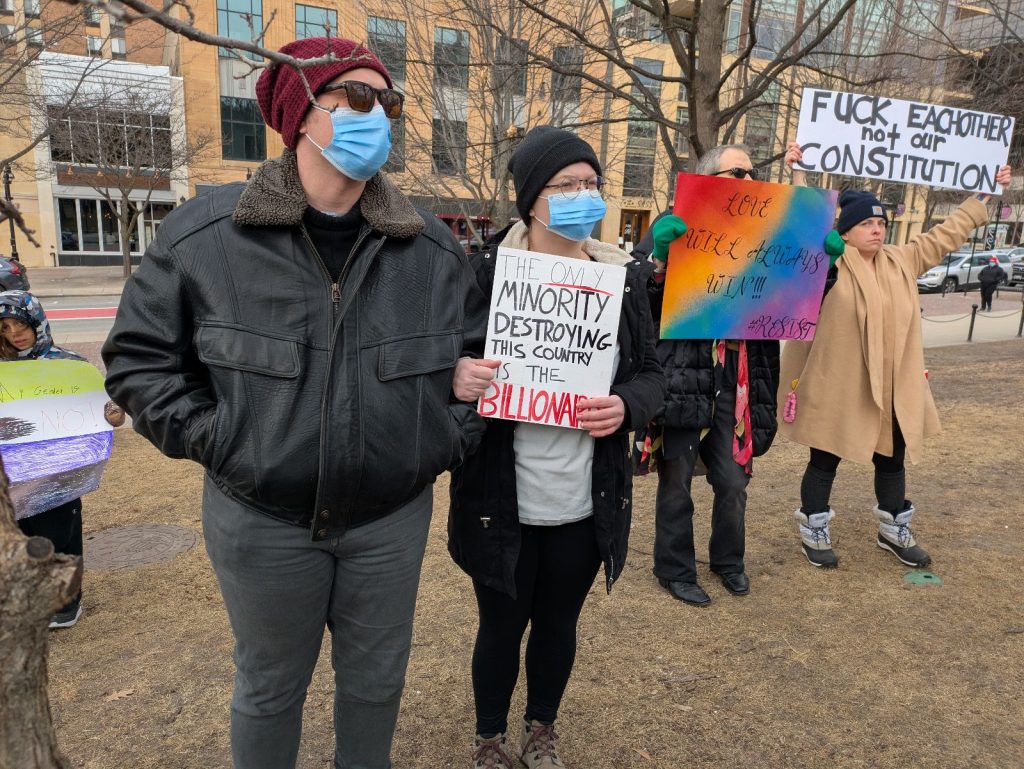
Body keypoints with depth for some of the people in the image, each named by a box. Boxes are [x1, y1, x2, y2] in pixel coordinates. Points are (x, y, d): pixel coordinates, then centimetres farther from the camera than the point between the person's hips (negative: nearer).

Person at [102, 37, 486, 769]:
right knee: (270, 687, 21)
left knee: (376, 680, 22)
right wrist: (214, 440, -10)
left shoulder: (434, 248, -3)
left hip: (393, 517, 2)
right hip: (261, 520, -1)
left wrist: (449, 437, -2)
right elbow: (138, 353, -1)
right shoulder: (201, 234, -9)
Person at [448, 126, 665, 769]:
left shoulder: (623, 276, 0)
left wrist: (626, 405, -19)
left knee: (558, 624, 21)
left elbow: (651, 374, 4)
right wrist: (456, 377, -27)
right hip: (503, 502, -2)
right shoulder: (485, 274, -9)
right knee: (502, 627, 16)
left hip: (585, 503, 3)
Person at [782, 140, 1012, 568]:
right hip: (838, 386, -6)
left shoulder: (903, 262, 10)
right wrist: (798, 173, -26)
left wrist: (986, 193, 24)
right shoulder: (830, 263, -9)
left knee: (893, 458, 18)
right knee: (826, 460, 5)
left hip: (894, 386, 7)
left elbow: (948, 234, 20)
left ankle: (894, 530, 37)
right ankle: (814, 531, 22)